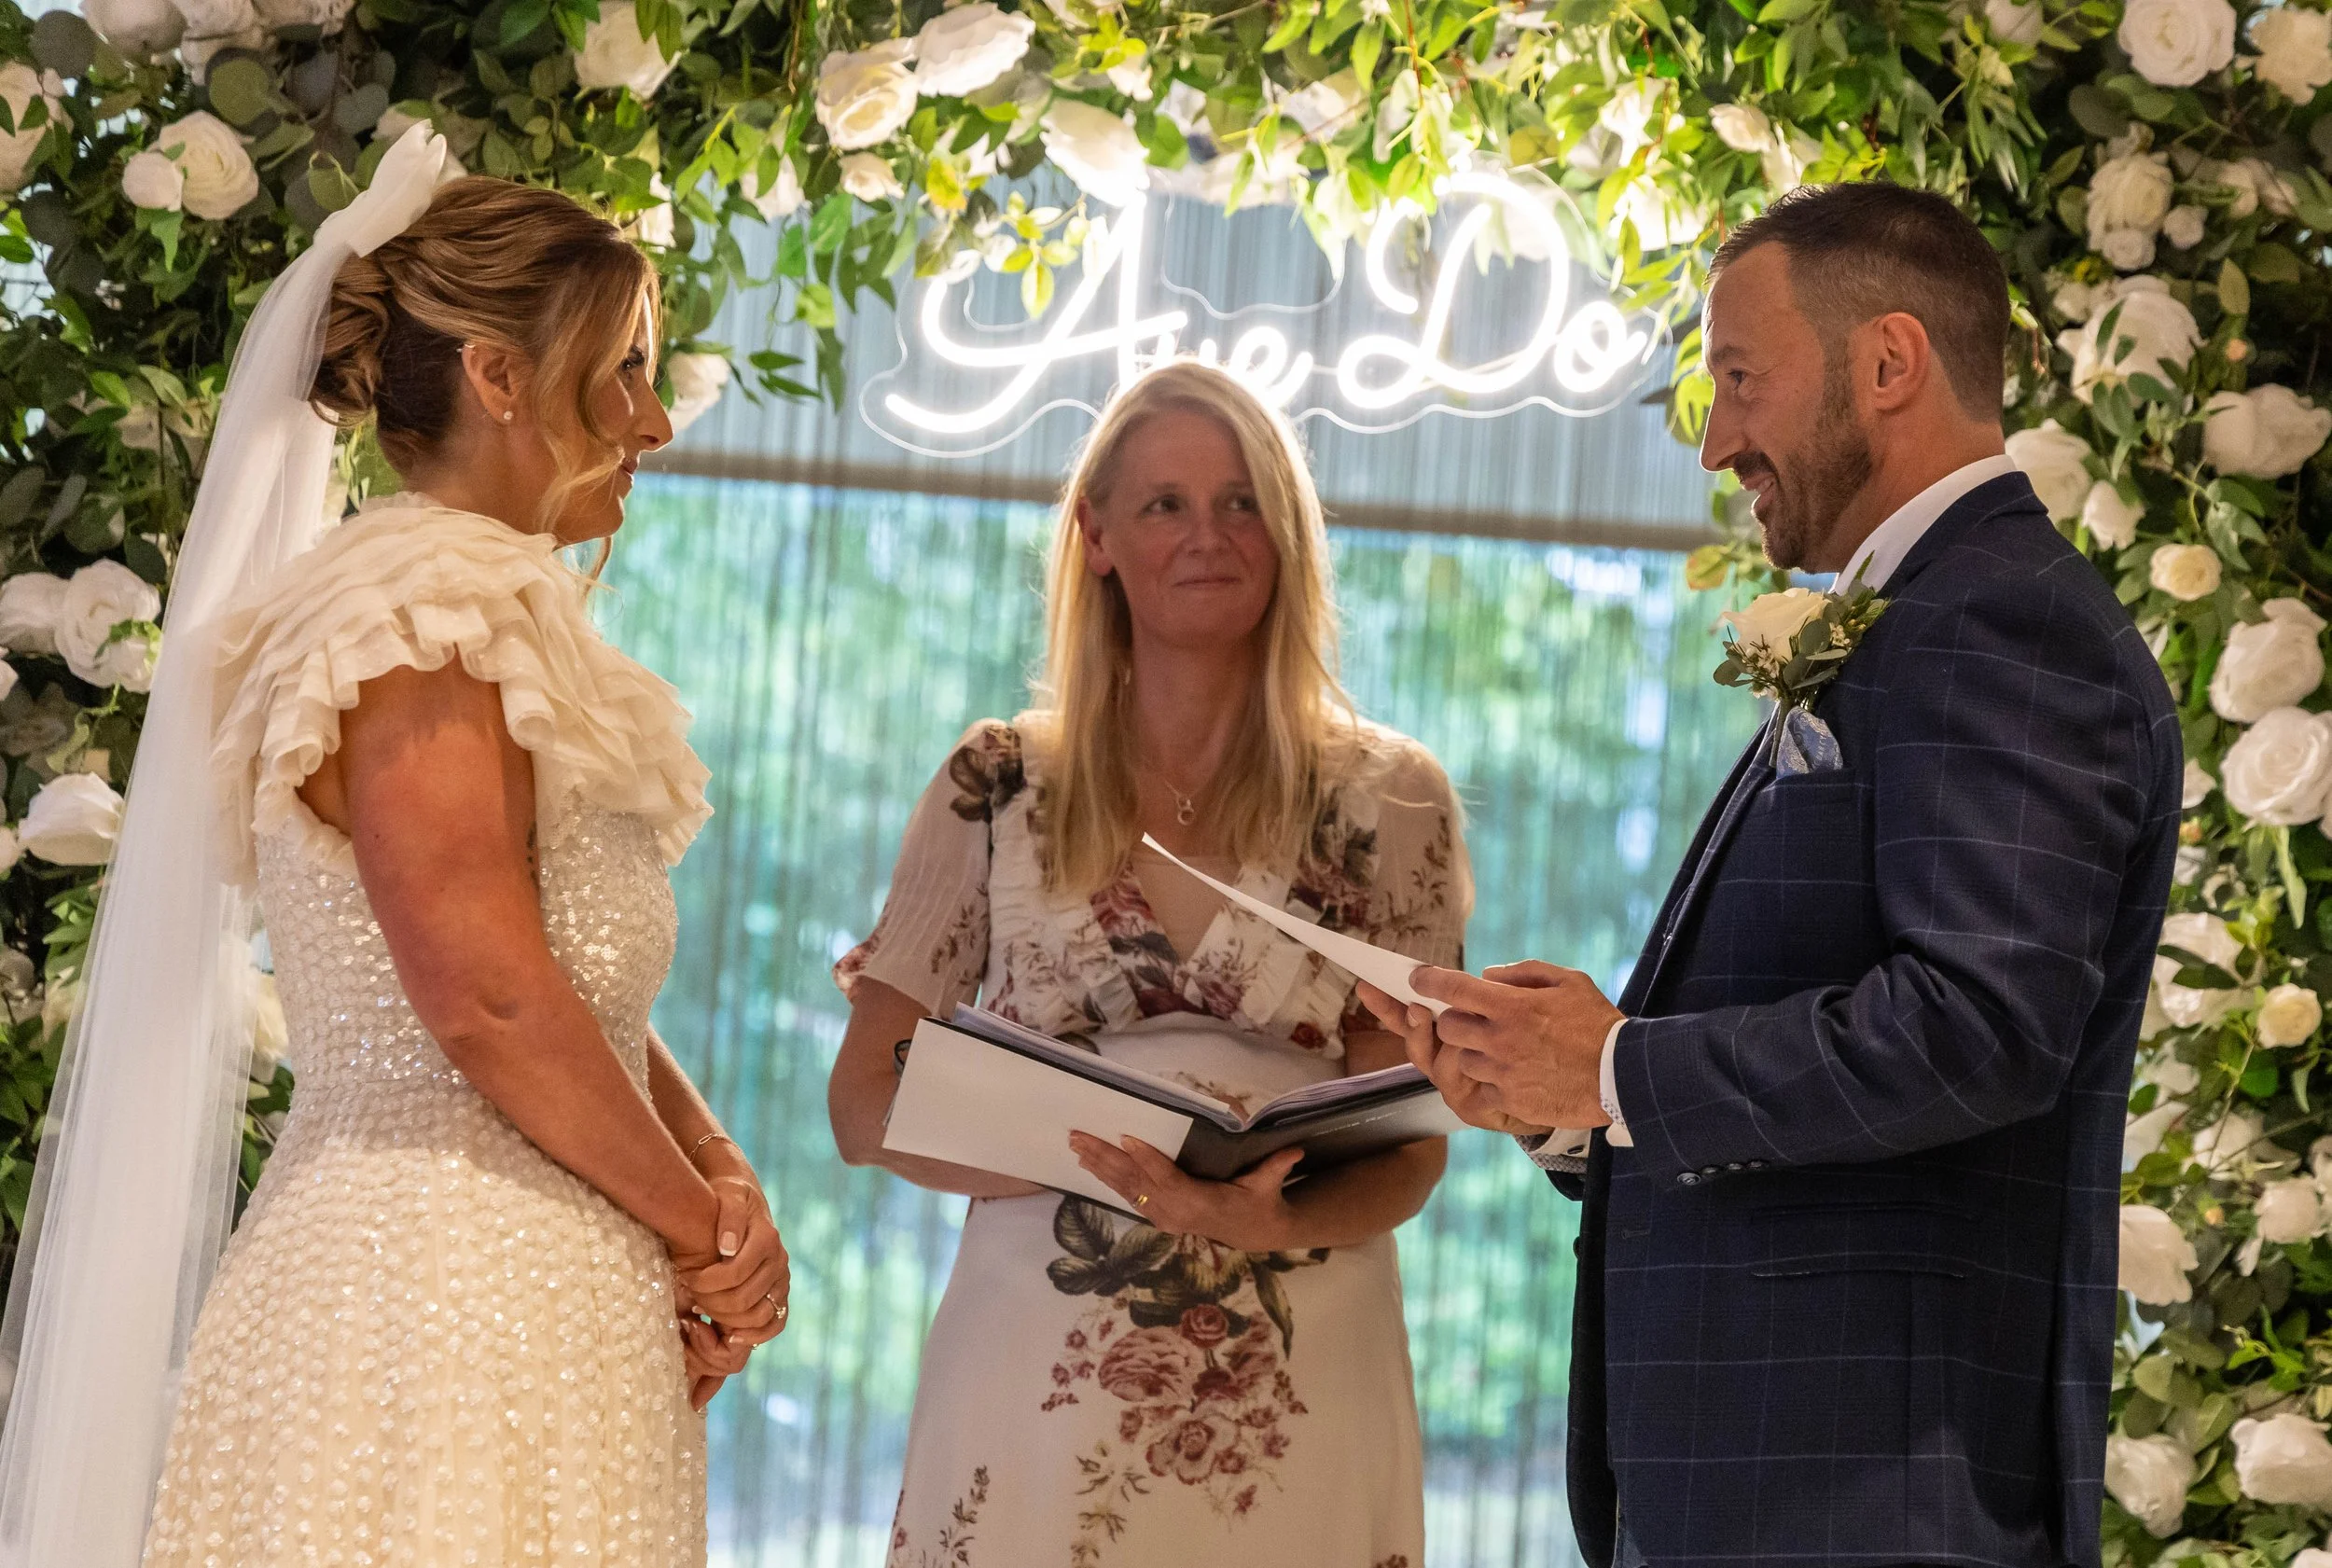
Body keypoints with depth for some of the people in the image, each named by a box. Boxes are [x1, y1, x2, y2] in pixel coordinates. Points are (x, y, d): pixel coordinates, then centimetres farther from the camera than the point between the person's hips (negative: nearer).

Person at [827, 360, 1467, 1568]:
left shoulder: (1389, 800, 4)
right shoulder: (1000, 784, 6)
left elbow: (1411, 1143, 1)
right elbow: (865, 1103, 3)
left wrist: (1278, 1221, -20)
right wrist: (1081, 1161, -14)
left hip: (1294, 1401, 0)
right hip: (1035, 1369, 0)